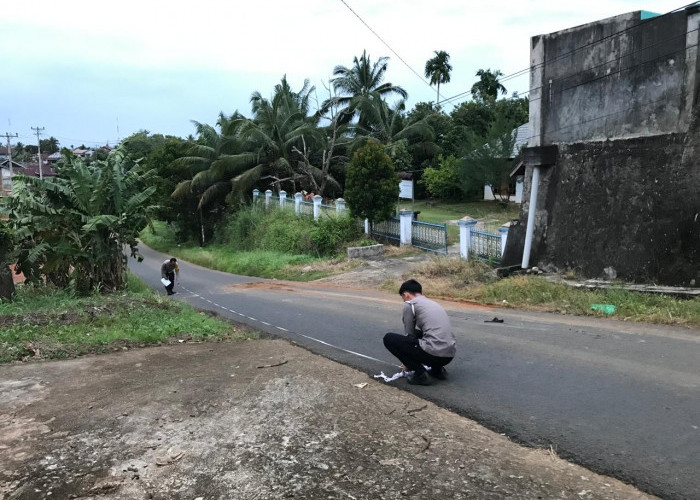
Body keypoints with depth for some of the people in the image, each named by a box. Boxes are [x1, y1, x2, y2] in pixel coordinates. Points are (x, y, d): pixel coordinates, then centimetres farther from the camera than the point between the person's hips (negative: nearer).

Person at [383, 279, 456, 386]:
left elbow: (409, 334, 11)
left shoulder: (409, 304, 3)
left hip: (434, 353, -8)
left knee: (389, 339, 4)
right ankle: (438, 369, 18)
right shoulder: (434, 303, 25)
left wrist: (408, 364, 27)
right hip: (450, 355, 8)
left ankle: (420, 374, 1)